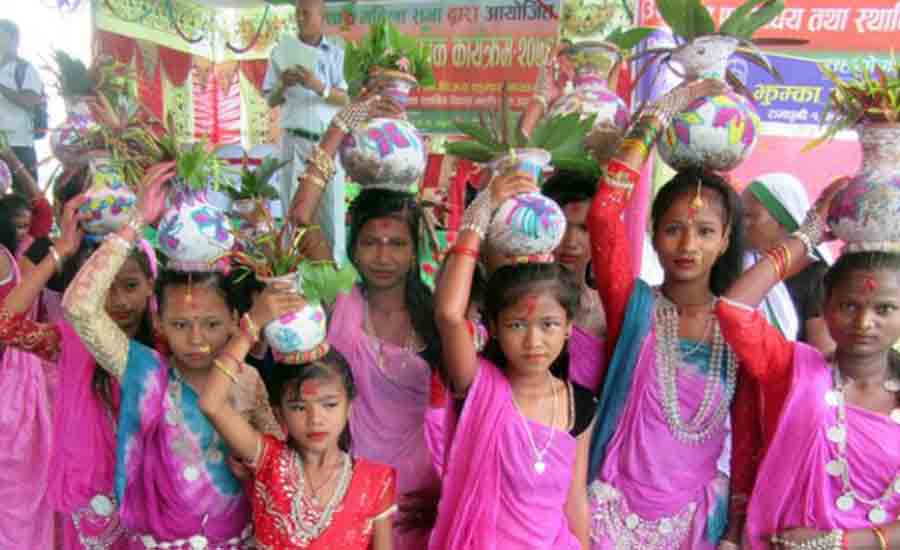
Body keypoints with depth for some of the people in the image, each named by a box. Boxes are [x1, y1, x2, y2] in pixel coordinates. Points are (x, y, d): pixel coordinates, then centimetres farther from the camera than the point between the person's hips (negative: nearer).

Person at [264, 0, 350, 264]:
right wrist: (282, 86, -11)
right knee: (293, 207, 1)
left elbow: (345, 100, -2)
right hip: (294, 140, 1)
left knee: (331, 208, -1)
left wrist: (318, 86, -18)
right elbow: (271, 102, 10)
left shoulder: (336, 53, 4)